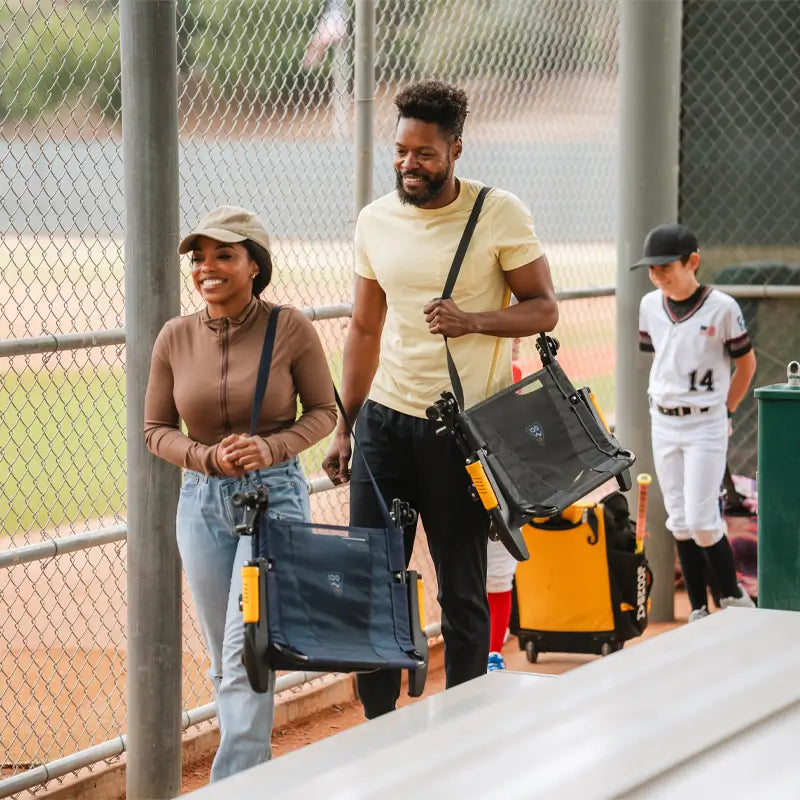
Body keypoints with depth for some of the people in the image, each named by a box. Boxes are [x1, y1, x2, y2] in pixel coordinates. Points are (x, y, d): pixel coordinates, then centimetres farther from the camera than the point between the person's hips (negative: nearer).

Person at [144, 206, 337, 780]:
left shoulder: (290, 328, -8)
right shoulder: (176, 337, 0)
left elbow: (323, 411, 1)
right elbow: (157, 429, 6)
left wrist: (270, 449, -16)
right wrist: (209, 458, -12)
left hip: (275, 494, -4)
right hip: (203, 500, 4)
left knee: (246, 652, -13)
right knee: (224, 661, 11)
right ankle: (255, 770, 26)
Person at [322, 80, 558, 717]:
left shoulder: (500, 215, -7)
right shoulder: (375, 220, 6)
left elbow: (544, 308, -4)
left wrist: (473, 321, -22)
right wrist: (343, 429, 11)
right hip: (385, 419, 4)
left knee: (462, 592, 2)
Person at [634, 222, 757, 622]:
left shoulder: (721, 307, -12)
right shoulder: (650, 305, 2)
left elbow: (746, 363, -1)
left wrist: (724, 410, 0)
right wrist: (666, 400, 11)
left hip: (705, 425, -5)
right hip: (662, 423, 5)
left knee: (701, 520, -10)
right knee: (679, 521, 6)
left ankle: (734, 599, 8)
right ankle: (698, 612, 13)